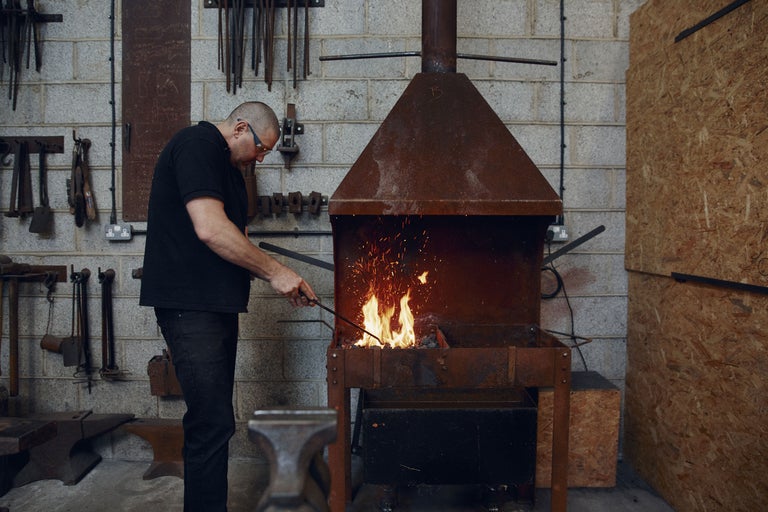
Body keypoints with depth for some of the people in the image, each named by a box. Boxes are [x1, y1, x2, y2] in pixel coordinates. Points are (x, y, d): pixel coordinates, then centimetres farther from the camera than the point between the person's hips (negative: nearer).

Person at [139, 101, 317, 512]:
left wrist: (282, 280, 9)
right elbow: (210, 229, -23)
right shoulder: (198, 144, -10)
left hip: (215, 305, 11)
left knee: (212, 420, 16)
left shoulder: (229, 168, 21)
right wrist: (275, 271, -15)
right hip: (190, 305, -10)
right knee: (214, 423, -10)